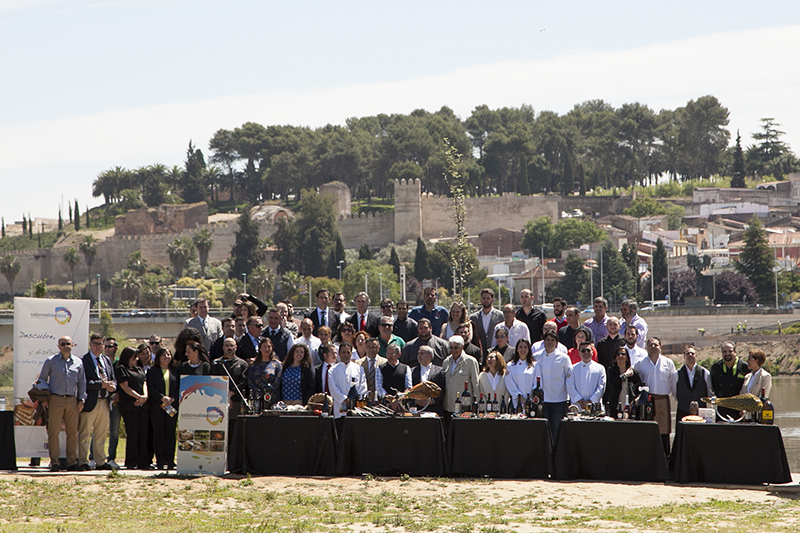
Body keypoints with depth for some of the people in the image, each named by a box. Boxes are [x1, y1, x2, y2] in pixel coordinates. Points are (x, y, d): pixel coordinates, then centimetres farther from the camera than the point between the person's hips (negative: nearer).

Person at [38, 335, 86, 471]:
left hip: (72, 400, 2)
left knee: (73, 432, 2)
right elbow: (42, 379, 10)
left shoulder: (78, 362, 11)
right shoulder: (51, 361, 5)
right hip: (55, 399, -2)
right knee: (54, 432, -6)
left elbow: (82, 382, 16)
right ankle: (54, 462, -4)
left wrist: (81, 399, 8)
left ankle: (72, 462, 7)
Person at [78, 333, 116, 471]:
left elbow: (113, 379, 18)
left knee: (101, 434, 11)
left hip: (105, 402, 6)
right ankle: (83, 462, 2)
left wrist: (112, 386, -5)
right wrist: (101, 385, -19)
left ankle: (101, 461, 16)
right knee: (85, 434, -2)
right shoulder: (83, 360, -5)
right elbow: (84, 382, -14)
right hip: (90, 401, -6)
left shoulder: (107, 361, 17)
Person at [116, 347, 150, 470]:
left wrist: (145, 396, -7)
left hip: (143, 405, 6)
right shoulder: (121, 369, 2)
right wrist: (138, 397, -16)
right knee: (133, 433, -8)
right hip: (130, 406, -6)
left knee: (143, 434, 1)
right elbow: (125, 387, -6)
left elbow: (144, 383, 14)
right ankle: (131, 463, -4)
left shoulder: (140, 369, 22)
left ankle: (143, 462, 2)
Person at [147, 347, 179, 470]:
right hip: (157, 406, -2)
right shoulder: (152, 371, 7)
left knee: (170, 433, -1)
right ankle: (160, 461, -3)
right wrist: (162, 398, -15)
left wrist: (172, 398, -9)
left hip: (172, 405, 2)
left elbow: (179, 387, 8)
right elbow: (151, 388, -2)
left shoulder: (175, 371, 12)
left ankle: (169, 461, 0)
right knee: (159, 433, -3)